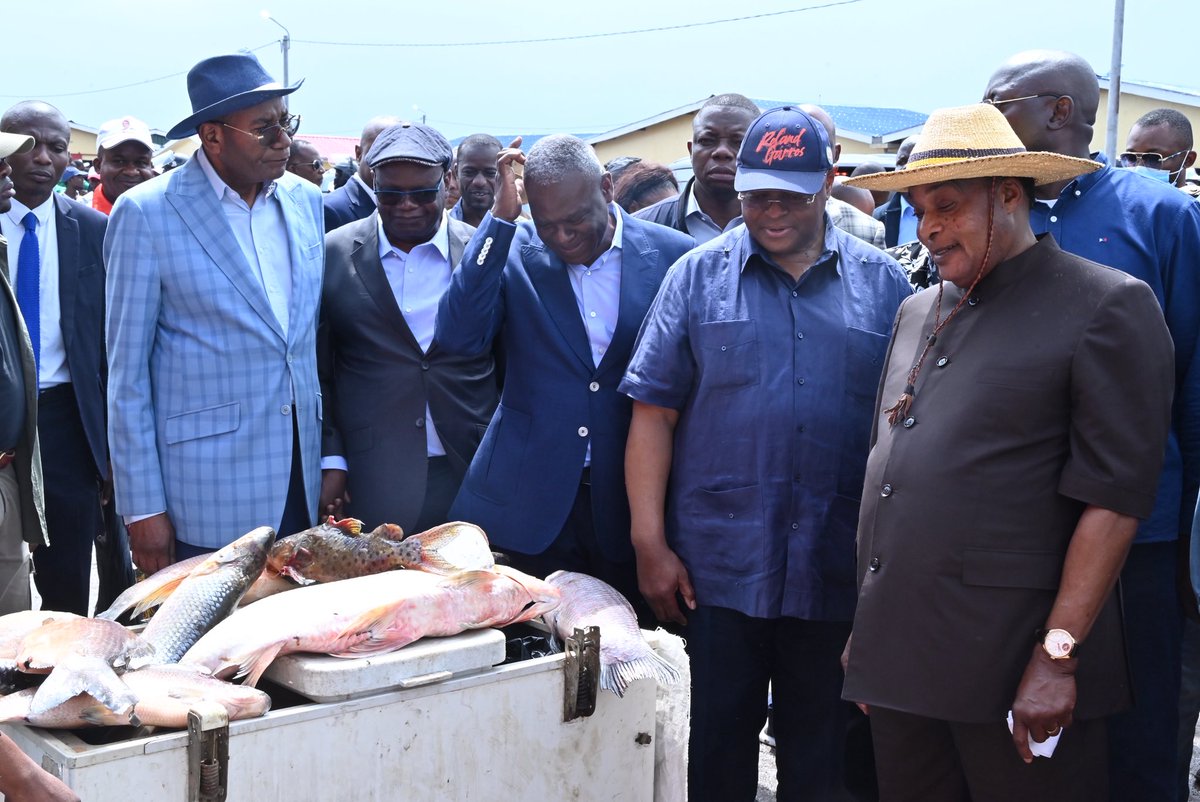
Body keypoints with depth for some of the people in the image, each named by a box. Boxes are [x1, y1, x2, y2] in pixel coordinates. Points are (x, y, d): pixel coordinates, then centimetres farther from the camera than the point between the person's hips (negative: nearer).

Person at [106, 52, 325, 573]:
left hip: (303, 485, 5)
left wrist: (333, 453, 11)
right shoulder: (146, 213, -9)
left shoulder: (305, 201, 6)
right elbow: (127, 371, -6)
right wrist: (142, 506, -8)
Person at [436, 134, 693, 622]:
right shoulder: (513, 253, -1)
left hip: (630, 503, 0)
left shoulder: (672, 254, -1)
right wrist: (501, 219, -18)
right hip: (527, 502, 0)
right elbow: (458, 337, -16)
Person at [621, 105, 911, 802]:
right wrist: (650, 544, -7)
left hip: (840, 571, 1)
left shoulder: (883, 283, 5)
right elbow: (654, 412, -1)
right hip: (721, 562, -1)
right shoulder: (699, 275, 2)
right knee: (720, 741, 9)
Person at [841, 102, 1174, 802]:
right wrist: (865, 627, 14)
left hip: (1010, 666, -6)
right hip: (896, 652, 6)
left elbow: (1113, 498, -11)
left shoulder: (1107, 308, -5)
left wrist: (1057, 658, -16)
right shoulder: (919, 313, 16)